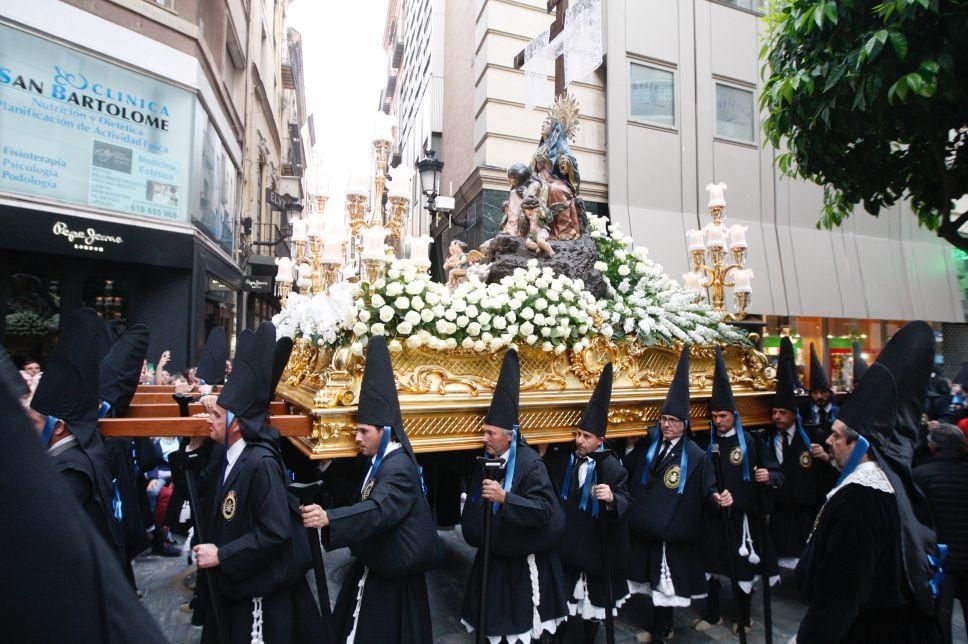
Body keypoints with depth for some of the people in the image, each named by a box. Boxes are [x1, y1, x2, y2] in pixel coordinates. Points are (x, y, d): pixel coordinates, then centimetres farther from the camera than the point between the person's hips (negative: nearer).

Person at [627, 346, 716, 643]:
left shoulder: (696, 456, -10)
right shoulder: (651, 448, 5)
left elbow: (708, 491, -12)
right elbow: (637, 486, 12)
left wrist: (718, 499, -30)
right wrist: (635, 515, 9)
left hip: (674, 533, -5)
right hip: (647, 530, 5)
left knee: (665, 583, 6)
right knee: (654, 581, 17)